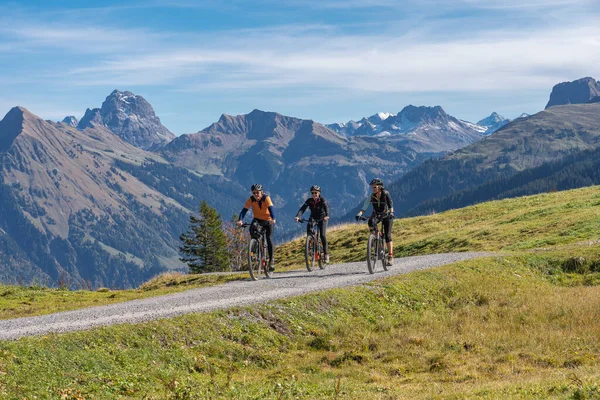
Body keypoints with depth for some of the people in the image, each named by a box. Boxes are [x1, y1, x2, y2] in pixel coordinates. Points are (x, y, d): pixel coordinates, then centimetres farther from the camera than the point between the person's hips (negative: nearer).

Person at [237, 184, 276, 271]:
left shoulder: (266, 198, -23)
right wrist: (240, 220, -43)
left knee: (269, 239, -12)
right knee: (253, 227, -33)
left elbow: (270, 208, -36)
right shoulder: (251, 199, -17)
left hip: (268, 220, -2)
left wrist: (273, 219, -54)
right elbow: (244, 210, -24)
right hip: (257, 219, 2)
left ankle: (271, 260, -1)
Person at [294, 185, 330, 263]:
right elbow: (302, 209, -25)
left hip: (322, 219, -3)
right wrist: (297, 216, -44)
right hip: (313, 218, 3)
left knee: (322, 235, -19)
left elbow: (326, 207, -37)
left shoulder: (322, 200, -20)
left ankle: (326, 253, -7)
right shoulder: (309, 200, -13)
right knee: (308, 229, -23)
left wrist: (327, 216, -57)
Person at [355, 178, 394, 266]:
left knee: (387, 236, -13)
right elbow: (365, 205, -25)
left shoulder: (386, 194, -21)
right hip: (376, 214, 3)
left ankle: (390, 257, -9)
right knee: (370, 221, -31)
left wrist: (391, 213, -52)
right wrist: (360, 213, -43)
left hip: (386, 215, -3)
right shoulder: (372, 196, -15)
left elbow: (391, 204, -32)